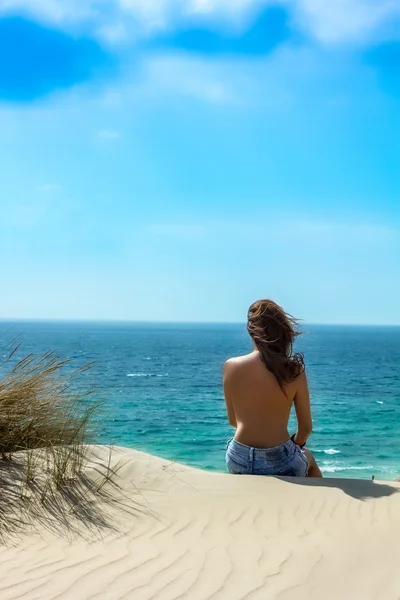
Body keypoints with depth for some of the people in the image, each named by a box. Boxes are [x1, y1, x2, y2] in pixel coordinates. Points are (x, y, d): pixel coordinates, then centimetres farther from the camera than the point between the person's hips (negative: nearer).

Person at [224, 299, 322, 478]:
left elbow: (233, 421, 5)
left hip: (238, 461, 2)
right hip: (279, 464, -2)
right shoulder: (294, 370, -12)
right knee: (308, 458, 35)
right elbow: (306, 427, -3)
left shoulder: (231, 366, -8)